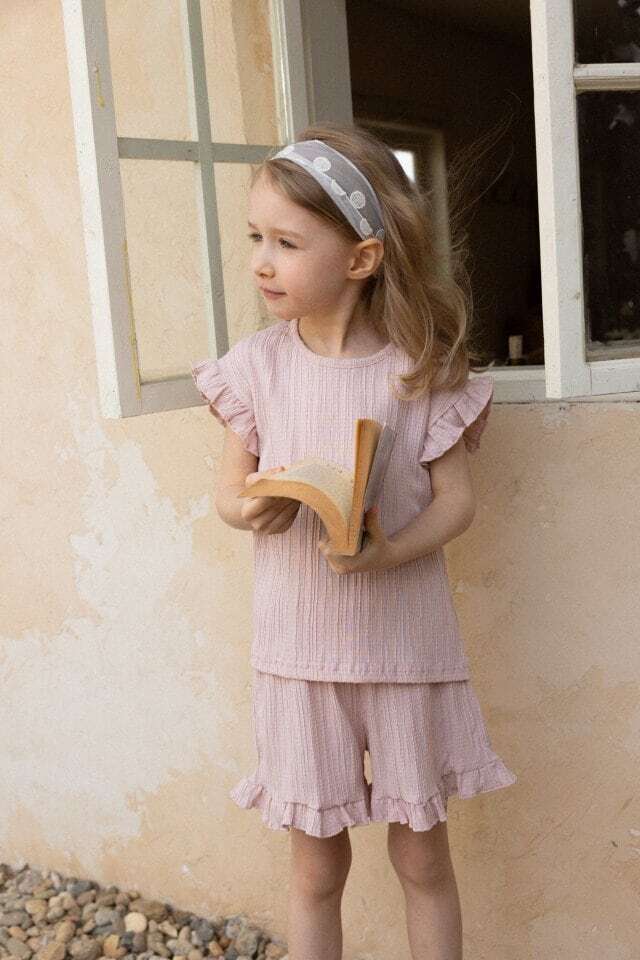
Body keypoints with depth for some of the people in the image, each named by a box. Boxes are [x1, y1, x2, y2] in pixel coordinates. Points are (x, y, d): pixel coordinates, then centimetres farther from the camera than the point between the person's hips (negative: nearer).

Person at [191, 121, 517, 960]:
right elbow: (229, 484, 5)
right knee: (316, 862, 14)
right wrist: (247, 508, -18)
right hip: (298, 645, 1)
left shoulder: (421, 366, -9)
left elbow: (456, 497, -6)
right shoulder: (256, 364, -4)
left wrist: (388, 553, -24)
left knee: (421, 855, 15)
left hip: (405, 639, -1)